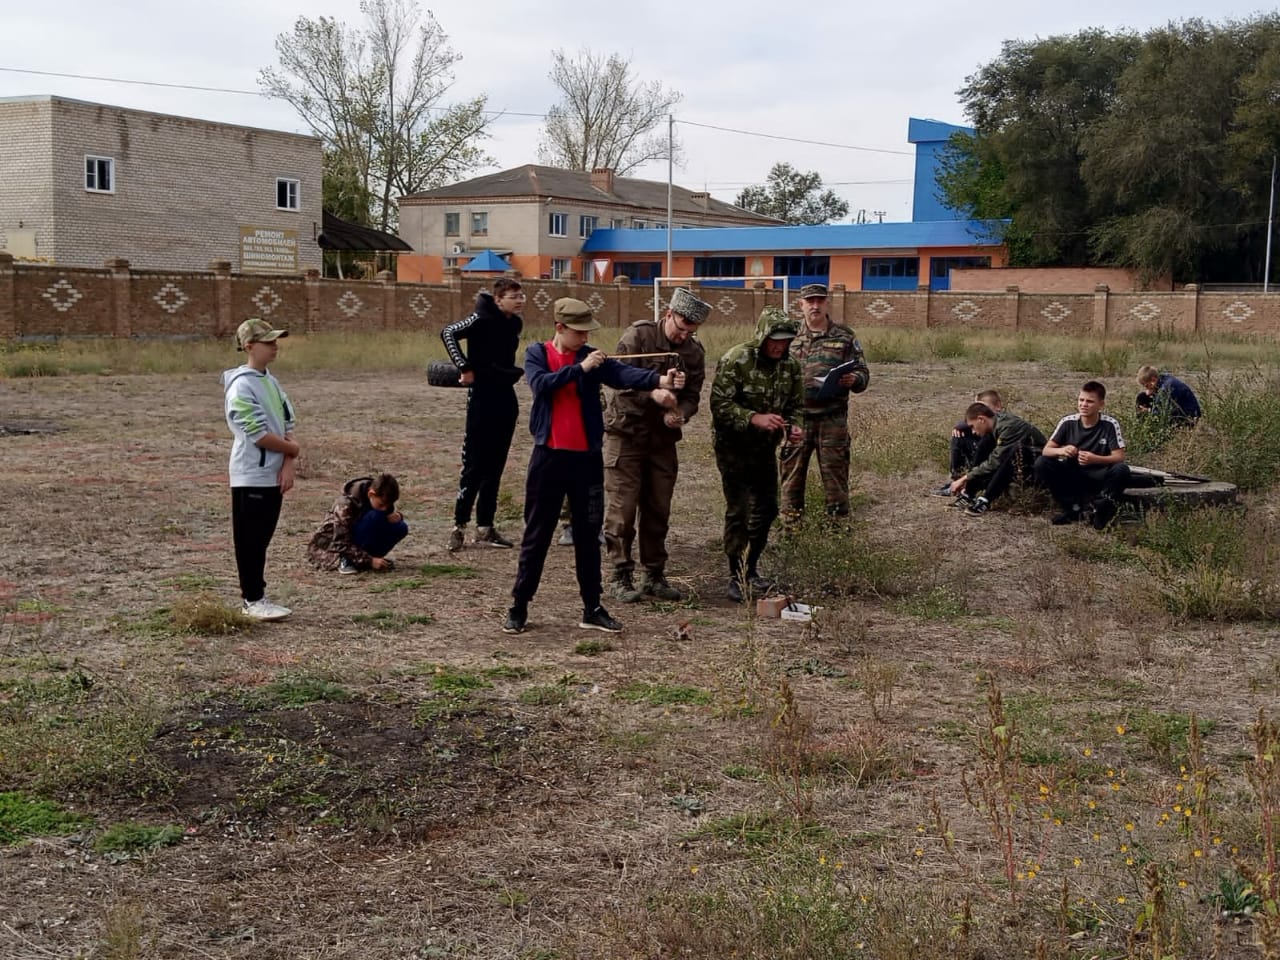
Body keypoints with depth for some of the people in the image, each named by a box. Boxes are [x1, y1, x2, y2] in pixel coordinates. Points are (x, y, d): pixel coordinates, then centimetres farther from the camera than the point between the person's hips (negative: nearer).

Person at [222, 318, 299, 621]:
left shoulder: (271, 382, 12)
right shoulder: (241, 386, -15)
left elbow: (287, 425, 8)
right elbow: (259, 435, -20)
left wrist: (289, 465, -5)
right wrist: (293, 449, -6)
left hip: (274, 475, 8)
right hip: (251, 478, -8)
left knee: (262, 539, 12)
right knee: (250, 540, 0)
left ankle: (257, 597, 19)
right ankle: (251, 600, 7)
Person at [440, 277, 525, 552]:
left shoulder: (515, 324, 9)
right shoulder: (483, 319, -12)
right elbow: (448, 333, -18)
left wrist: (513, 373, 9)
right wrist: (464, 368, -20)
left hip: (506, 399, 7)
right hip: (482, 398, -7)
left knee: (494, 467, 9)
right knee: (474, 465, -6)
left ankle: (485, 527, 16)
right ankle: (459, 526, 2)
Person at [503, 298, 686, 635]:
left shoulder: (591, 357, 3)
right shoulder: (537, 353, 1)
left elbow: (622, 374, -15)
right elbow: (541, 384, -19)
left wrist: (658, 380, -33)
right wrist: (580, 368, -25)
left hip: (587, 457, 2)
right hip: (549, 455, -2)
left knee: (588, 535, 8)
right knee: (537, 534, 5)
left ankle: (592, 610, 16)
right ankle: (519, 607, 13)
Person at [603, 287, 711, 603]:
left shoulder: (694, 351, 5)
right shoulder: (638, 336, -12)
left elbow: (693, 395, 3)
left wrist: (679, 414, -19)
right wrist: (652, 393, -35)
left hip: (663, 438, 5)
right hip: (625, 432, -5)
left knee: (658, 509, 10)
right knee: (622, 508, -4)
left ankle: (654, 576, 19)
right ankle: (621, 577, 4)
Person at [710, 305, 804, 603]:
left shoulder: (790, 366, 0)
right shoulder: (736, 360, -19)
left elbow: (796, 405, 9)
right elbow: (720, 405, -22)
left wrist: (793, 427, -13)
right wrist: (755, 418, -33)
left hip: (765, 448, 6)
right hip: (733, 446, -6)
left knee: (766, 508, 11)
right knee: (738, 510, -7)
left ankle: (750, 569, 28)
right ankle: (736, 577, 2)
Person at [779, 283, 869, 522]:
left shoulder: (845, 337, 5)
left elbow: (863, 374, 5)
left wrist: (853, 379, -19)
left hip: (832, 419, -1)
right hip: (797, 419, 1)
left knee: (835, 471, 3)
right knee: (792, 470, 6)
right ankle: (790, 519, 16)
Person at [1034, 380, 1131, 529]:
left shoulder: (1110, 424, -12)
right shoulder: (1068, 422, -7)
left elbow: (1119, 457, -15)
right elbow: (1046, 450, -8)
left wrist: (1095, 459, -35)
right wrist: (1061, 451, -33)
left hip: (1098, 477, -2)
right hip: (1072, 475, 3)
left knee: (1122, 470, -33)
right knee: (1041, 463, -21)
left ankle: (1101, 506, -7)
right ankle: (1072, 508, -12)